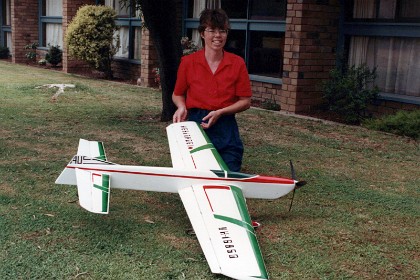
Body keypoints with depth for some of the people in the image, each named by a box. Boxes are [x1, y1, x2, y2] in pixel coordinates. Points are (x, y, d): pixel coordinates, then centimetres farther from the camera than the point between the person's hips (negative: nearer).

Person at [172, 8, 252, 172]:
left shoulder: (237, 63, -1)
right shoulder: (188, 62, -1)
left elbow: (245, 102, 2)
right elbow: (178, 95, 13)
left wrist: (220, 112, -12)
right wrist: (182, 107, -9)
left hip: (225, 129, 0)